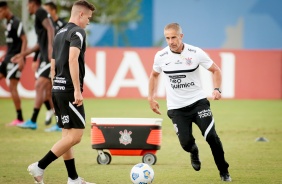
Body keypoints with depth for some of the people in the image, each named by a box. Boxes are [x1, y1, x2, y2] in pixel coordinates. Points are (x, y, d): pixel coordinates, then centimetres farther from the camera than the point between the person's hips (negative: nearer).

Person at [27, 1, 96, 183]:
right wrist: (77, 90, -24)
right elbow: (72, 60, -23)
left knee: (68, 134, 11)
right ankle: (40, 167, -11)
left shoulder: (60, 33, 18)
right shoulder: (78, 32, -9)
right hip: (69, 90, -9)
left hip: (57, 89, 9)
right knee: (76, 135, -7)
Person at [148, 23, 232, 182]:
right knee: (186, 143, -9)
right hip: (176, 107, 1)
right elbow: (154, 75, 18)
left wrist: (217, 89, -15)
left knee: (211, 135, -17)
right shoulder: (161, 56, -3)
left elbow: (216, 70, 1)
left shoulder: (196, 53, -9)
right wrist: (151, 97, 13)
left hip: (198, 101, -1)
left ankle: (224, 171, 2)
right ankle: (194, 153, 31)